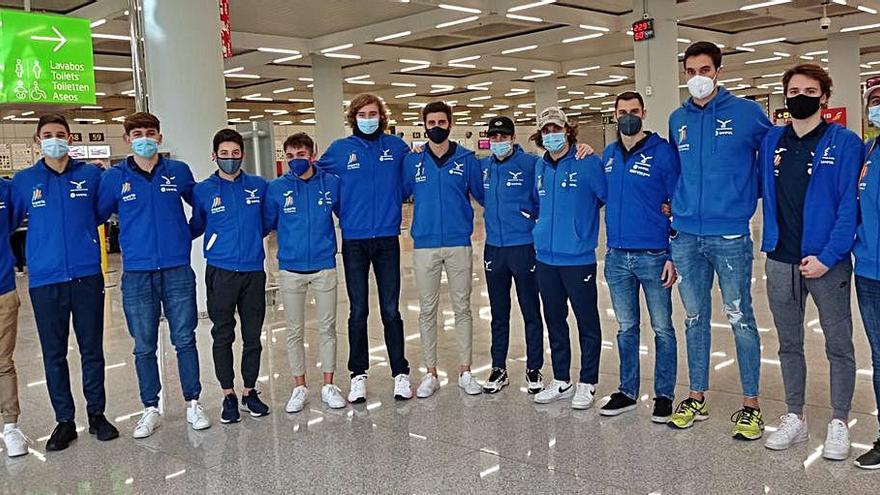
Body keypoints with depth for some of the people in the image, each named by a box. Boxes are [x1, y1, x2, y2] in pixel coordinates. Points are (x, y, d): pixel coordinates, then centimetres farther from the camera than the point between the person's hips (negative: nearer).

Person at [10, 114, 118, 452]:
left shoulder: (91, 175, 4)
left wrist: (80, 231, 10)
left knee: (92, 349, 8)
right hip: (45, 281, 0)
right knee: (54, 354, 7)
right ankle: (64, 421, 19)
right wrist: (42, 241, 6)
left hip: (87, 276, 0)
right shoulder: (24, 181, 4)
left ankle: (97, 414, 21)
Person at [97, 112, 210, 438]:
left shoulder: (179, 172, 4)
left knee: (185, 339, 6)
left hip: (178, 270, 0)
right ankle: (150, 409, 20)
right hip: (136, 274, 0)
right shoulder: (114, 177, 1)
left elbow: (199, 205, 19)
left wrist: (188, 234, 16)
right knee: (144, 346, 8)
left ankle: (193, 403, 18)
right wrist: (129, 239, 7)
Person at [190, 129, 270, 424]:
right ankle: (228, 395, 17)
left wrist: (252, 238, 7)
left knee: (253, 335, 8)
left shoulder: (260, 186, 4)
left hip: (253, 270, 1)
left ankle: (250, 391, 22)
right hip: (220, 272, -1)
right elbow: (194, 228, 10)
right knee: (223, 336, 5)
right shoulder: (203, 191, 1)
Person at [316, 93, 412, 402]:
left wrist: (392, 203, 8)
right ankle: (358, 375, 18)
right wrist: (343, 209, 7)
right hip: (354, 241, 0)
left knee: (391, 310, 5)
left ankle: (400, 373, 15)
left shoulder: (396, 146, 4)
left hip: (388, 239, 0)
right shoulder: (340, 149, 1)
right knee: (358, 311, 7)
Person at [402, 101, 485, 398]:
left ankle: (465, 372, 17)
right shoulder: (412, 161, 4)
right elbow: (400, 195, 9)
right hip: (424, 246, 1)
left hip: (459, 244, -1)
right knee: (427, 310, 7)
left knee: (462, 308, 6)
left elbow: (483, 195, 7)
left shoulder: (466, 159, 1)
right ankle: (431, 374, 17)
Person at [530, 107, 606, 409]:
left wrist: (581, 215, -4)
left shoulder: (587, 163, -9)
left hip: (578, 257, -6)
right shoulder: (540, 167, 10)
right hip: (546, 257, 6)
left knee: (587, 322, 5)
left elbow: (610, 196, -9)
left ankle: (587, 383, 17)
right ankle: (561, 381, 26)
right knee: (554, 321, 14)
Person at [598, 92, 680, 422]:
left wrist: (674, 255, -11)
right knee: (626, 328, 14)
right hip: (616, 257, 5)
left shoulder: (662, 151, -6)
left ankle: (665, 395, 19)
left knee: (662, 329, 7)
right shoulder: (608, 155, 9)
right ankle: (627, 392, 26)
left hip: (653, 256, -5)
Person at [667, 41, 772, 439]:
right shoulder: (678, 120, 11)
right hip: (686, 237, 4)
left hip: (730, 236, -4)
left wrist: (749, 194, 5)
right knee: (695, 319, 12)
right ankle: (696, 399, 24)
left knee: (740, 320, 2)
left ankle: (751, 405, 14)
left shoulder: (746, 112, -2)